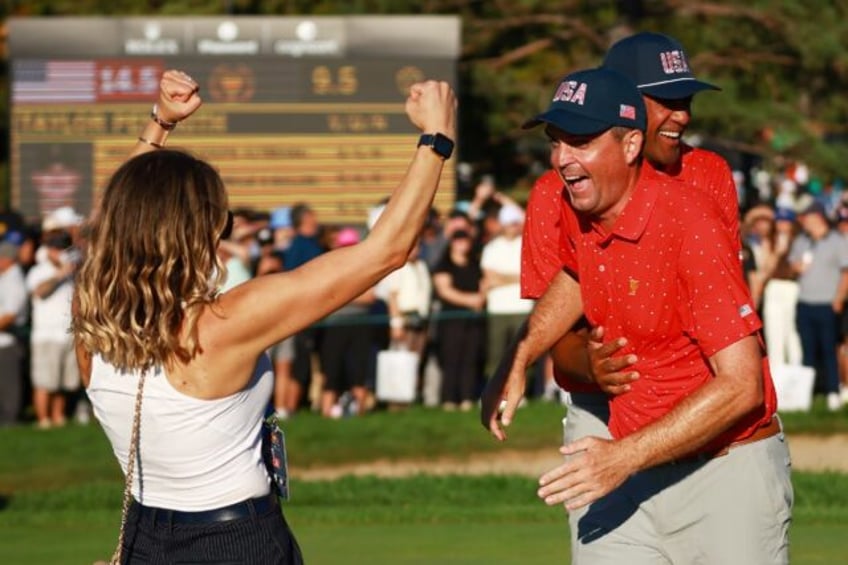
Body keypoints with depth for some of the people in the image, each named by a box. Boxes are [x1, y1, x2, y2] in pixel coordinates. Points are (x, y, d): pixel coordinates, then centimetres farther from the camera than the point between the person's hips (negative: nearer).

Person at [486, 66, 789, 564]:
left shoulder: (689, 221, -21)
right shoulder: (575, 211, 0)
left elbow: (742, 385, -24)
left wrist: (625, 457, -27)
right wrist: (518, 360, 12)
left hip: (728, 470, -6)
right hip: (630, 472, 6)